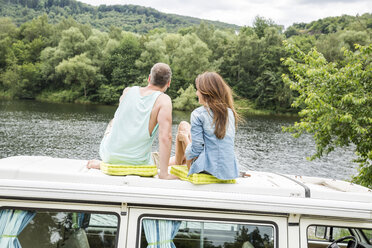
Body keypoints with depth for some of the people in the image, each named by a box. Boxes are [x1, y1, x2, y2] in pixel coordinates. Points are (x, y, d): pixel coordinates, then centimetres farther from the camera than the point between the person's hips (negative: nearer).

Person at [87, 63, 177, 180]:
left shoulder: (128, 91, -3)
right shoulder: (164, 100, -15)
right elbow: (165, 137, -25)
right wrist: (164, 173, -21)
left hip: (109, 154, 3)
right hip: (136, 162, -3)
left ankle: (103, 163, 28)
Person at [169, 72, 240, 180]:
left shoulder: (198, 114, -13)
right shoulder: (230, 113, 5)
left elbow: (196, 150, -15)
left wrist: (185, 137, 6)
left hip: (206, 170, -6)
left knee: (183, 125, 15)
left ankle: (178, 161, 34)